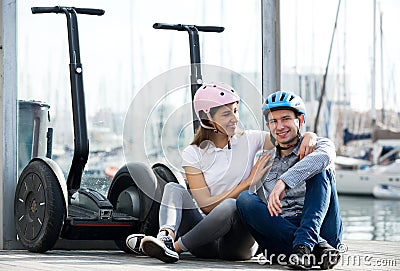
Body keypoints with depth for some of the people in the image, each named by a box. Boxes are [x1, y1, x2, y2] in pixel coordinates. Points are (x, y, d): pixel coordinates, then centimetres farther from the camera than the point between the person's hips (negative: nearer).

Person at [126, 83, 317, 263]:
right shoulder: (193, 154, 4)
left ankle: (175, 246, -32)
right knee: (173, 189, -17)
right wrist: (248, 183, -8)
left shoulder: (249, 140, 6)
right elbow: (205, 205, -5)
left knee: (230, 206, -33)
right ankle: (166, 236, -43)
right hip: (207, 244, 1)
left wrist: (309, 137, -14)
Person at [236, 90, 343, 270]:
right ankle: (318, 246, -36)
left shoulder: (320, 145, 9)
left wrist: (284, 181, -31)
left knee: (320, 171, -19)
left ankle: (304, 243, -41)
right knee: (244, 199, -20)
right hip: (278, 232, 3)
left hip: (322, 230, -3)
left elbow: (323, 157, -19)